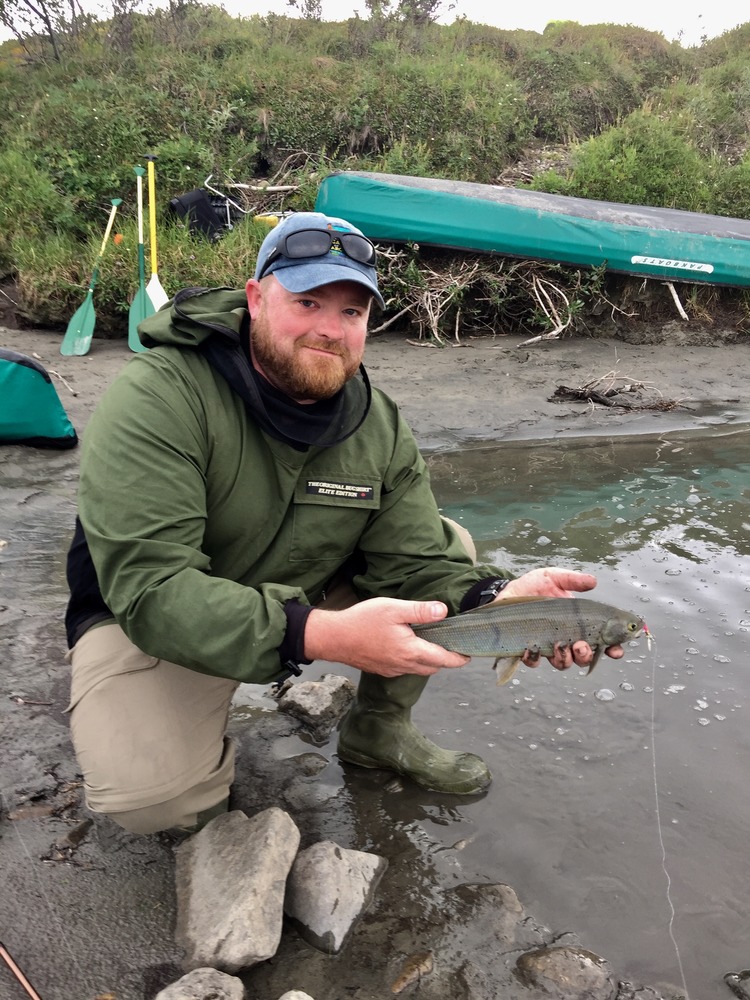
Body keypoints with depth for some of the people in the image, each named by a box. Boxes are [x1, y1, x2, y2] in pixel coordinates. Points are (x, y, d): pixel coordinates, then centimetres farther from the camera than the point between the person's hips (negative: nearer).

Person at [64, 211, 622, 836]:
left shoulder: (381, 427, -8)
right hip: (148, 620, -4)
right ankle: (208, 761, 9)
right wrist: (321, 634, -47)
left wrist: (500, 601, -34)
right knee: (148, 795, -30)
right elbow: (148, 585, -34)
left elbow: (416, 563, -11)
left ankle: (379, 730, 11)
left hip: (311, 593, 5)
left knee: (450, 546, -8)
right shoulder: (159, 399, -26)